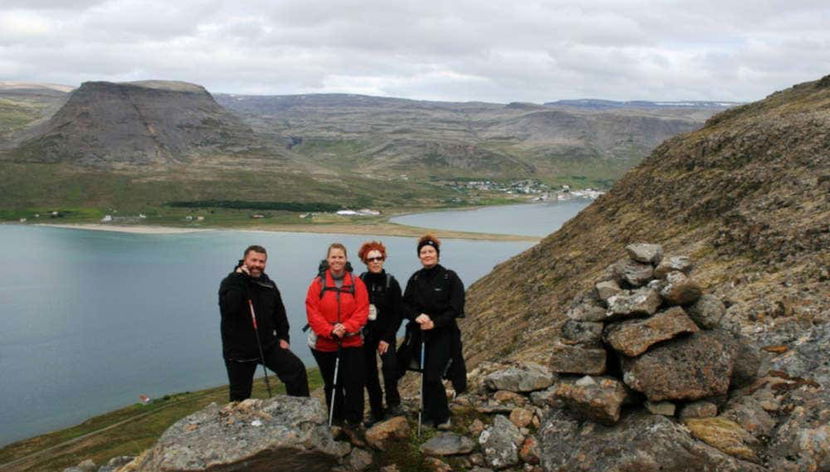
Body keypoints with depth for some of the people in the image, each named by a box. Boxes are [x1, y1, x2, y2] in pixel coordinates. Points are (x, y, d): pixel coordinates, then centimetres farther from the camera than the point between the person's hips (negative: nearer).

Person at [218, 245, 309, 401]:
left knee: (297, 369, -6)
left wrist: (283, 337, 8)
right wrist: (240, 279, -26)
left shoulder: (269, 285, 8)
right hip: (239, 350, -4)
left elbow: (279, 313, 17)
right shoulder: (230, 283, -8)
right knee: (240, 396, 5)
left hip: (268, 345, 4)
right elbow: (228, 307, -29)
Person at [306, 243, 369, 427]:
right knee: (332, 384, 13)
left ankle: (354, 422, 10)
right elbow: (312, 312, -8)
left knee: (354, 382, -2)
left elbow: (362, 311, -5)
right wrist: (330, 330, -19)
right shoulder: (318, 283, -4)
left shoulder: (356, 283, -1)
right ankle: (336, 421, 28)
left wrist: (346, 327, -20)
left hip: (351, 342, 0)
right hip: (324, 344, 0)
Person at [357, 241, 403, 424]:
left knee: (390, 366, -24)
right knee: (369, 374, 7)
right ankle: (376, 412, 20)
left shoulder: (391, 283, -5)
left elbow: (398, 313, -5)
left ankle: (393, 403, -6)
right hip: (364, 334, 2)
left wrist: (387, 338, -10)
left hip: (385, 334, -2)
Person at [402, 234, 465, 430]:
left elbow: (455, 308, -9)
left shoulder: (450, 278, -5)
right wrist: (417, 316, -13)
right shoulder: (415, 279, 8)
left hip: (442, 334, -4)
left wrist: (435, 323, -18)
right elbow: (406, 305, 7)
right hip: (420, 334, 4)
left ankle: (440, 417, 5)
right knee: (426, 376, 6)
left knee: (432, 377, -10)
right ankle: (431, 415, 21)